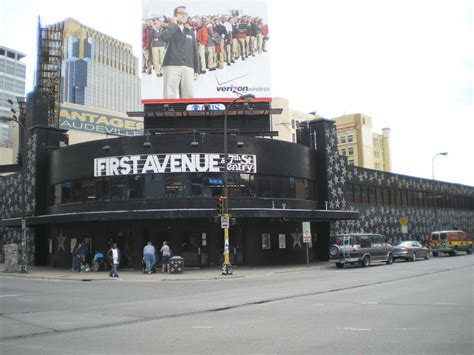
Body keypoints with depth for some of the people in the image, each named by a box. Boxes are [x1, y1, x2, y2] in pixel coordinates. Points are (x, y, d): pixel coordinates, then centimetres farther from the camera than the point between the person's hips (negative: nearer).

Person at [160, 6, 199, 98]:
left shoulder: (190, 32, 22)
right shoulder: (170, 29, 10)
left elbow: (195, 52, 20)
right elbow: (163, 37, -15)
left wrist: (196, 70, 12)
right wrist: (174, 24, -4)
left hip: (188, 67, 4)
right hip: (171, 66, -3)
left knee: (188, 97, -3)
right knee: (169, 96, -10)